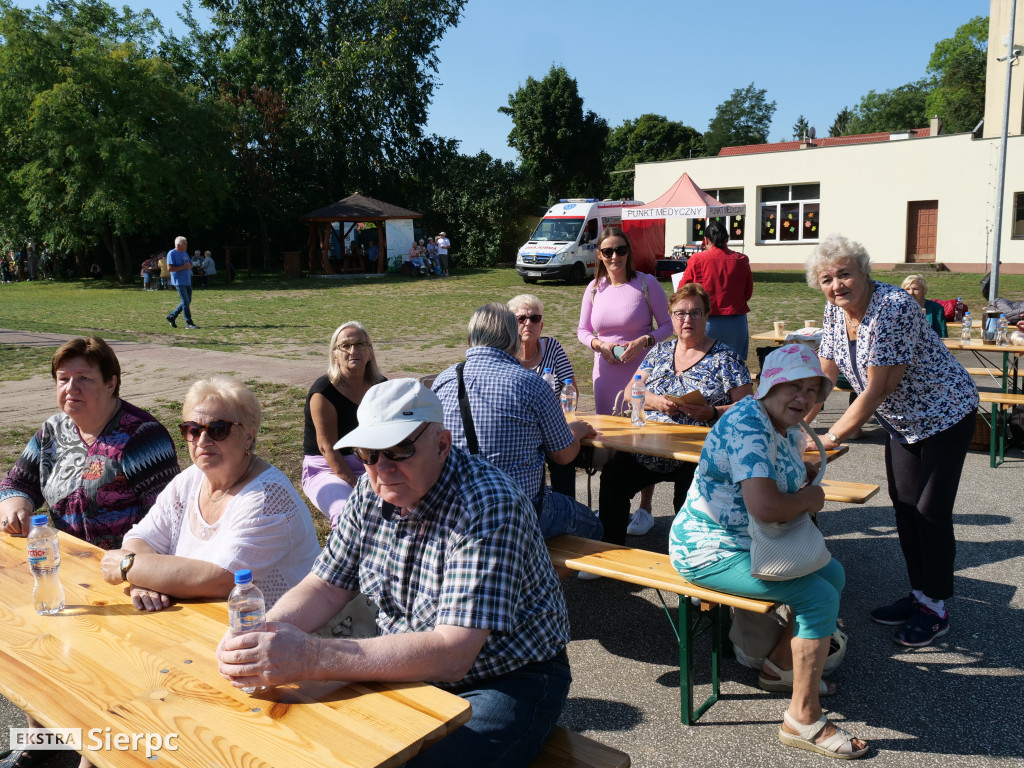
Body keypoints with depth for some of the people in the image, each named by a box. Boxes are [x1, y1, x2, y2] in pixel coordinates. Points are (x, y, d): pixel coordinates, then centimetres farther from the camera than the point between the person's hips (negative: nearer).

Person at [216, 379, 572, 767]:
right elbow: (326, 587, 3)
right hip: (409, 671, 6)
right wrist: (261, 634, -19)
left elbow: (451, 654, -33)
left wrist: (309, 658, -39)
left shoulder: (488, 507, -27)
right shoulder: (373, 494, -3)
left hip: (508, 680, -5)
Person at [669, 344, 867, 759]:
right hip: (711, 552, -11)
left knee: (833, 573, 15)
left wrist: (811, 473, 2)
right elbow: (765, 506, -39)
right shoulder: (748, 427, -27)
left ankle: (780, 665, 29)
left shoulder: (785, 427, 6)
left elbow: (791, 476, 26)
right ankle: (803, 719, -4)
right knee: (819, 597, -16)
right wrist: (809, 498, -19)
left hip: (752, 542, 11)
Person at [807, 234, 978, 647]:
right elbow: (825, 372, 1)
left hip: (944, 414, -8)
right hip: (901, 421, 8)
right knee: (904, 506, 12)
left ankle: (935, 609, 12)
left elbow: (877, 388, -31)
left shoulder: (893, 307, -30)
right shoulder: (835, 310, -6)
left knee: (931, 512, -3)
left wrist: (833, 436, -27)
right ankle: (919, 594, 26)